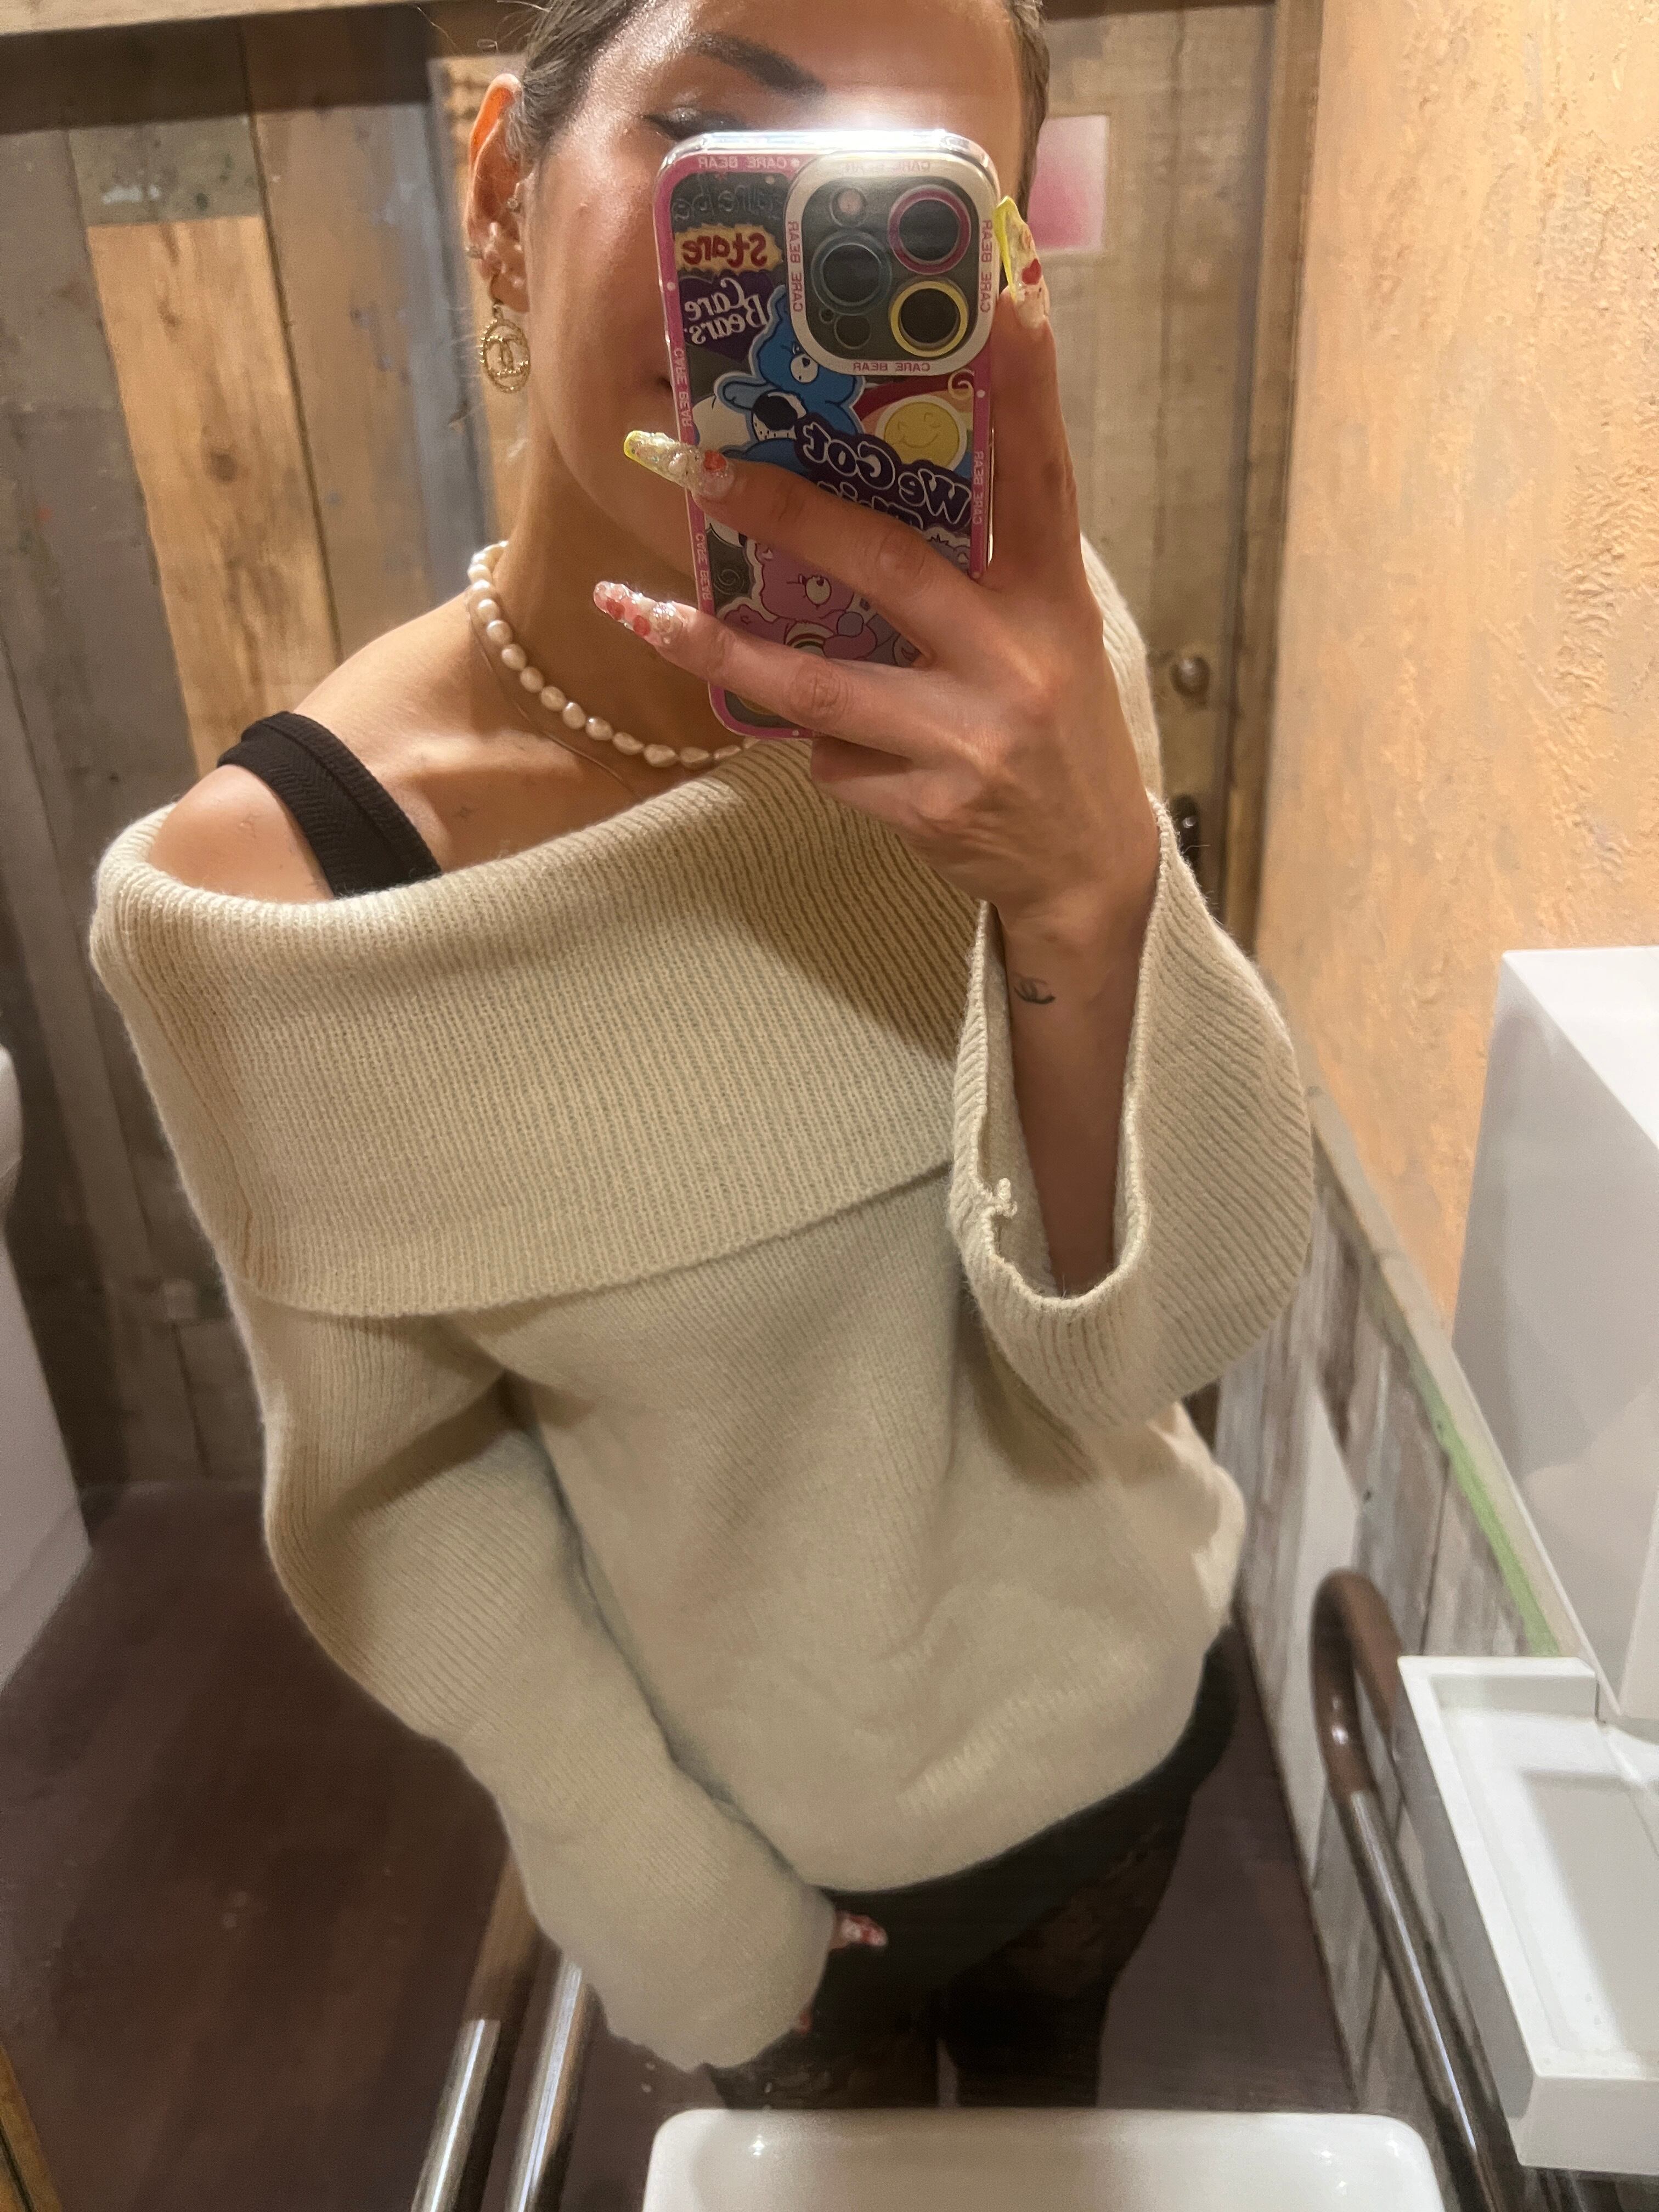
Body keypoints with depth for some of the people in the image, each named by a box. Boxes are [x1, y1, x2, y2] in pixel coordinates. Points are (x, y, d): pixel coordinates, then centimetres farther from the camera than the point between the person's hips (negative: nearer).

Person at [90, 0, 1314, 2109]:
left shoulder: (1013, 678, -20)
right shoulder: (263, 885, -26)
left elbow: (1163, 1333, -23)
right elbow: (405, 1494, -14)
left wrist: (1088, 885, -41)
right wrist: (683, 1911, -7)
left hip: (1129, 1705, 3)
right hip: (767, 1827, -2)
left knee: (1054, 2072, 35)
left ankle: (1041, 2090, 68)